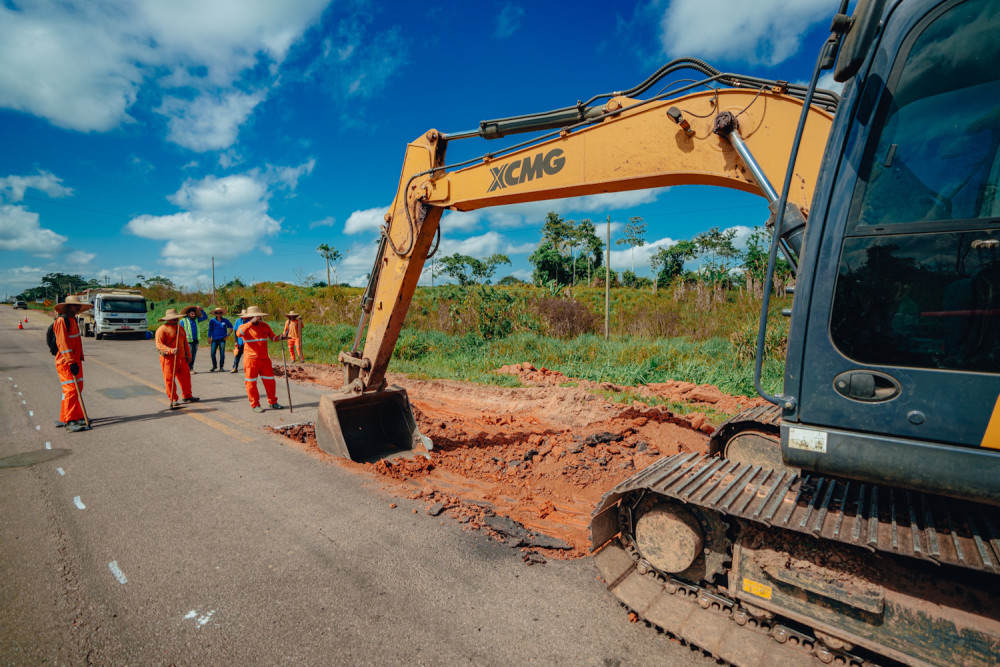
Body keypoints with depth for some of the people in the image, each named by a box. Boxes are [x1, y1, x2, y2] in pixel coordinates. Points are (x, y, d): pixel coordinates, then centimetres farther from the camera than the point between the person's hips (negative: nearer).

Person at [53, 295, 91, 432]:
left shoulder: (73, 320, 16)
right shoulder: (62, 320, -13)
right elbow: (63, 343, -19)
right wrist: (71, 362, -23)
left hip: (75, 360, 10)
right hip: (66, 362, -10)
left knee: (77, 388, 13)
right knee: (71, 389, -10)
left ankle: (64, 418, 24)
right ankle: (70, 421, -8)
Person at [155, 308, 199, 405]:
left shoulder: (180, 328, 15)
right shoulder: (162, 329, -7)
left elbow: (185, 342, 21)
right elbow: (159, 344, -14)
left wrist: (188, 354, 17)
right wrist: (171, 350, -28)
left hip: (181, 358, 6)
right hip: (168, 358, -6)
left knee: (185, 377, 8)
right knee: (169, 379, 0)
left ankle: (187, 396, 19)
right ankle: (173, 399, 9)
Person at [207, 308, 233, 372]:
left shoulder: (225, 321, 2)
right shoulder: (212, 321, 2)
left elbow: (231, 327, 12)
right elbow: (210, 330, 8)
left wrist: (228, 335, 5)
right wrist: (209, 338, 4)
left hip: (222, 340, 0)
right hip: (214, 339, 1)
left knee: (222, 354, -1)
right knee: (213, 353, -3)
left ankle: (221, 367, 10)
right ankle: (214, 366, 17)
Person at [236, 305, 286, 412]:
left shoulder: (265, 326, 7)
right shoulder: (245, 327, -5)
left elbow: (272, 336, 15)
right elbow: (239, 333, -28)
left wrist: (279, 337, -8)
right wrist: (251, 322, -35)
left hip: (265, 359, 4)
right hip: (251, 360, -4)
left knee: (269, 381, 8)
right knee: (251, 383, 3)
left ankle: (273, 402, 20)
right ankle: (255, 405, 14)